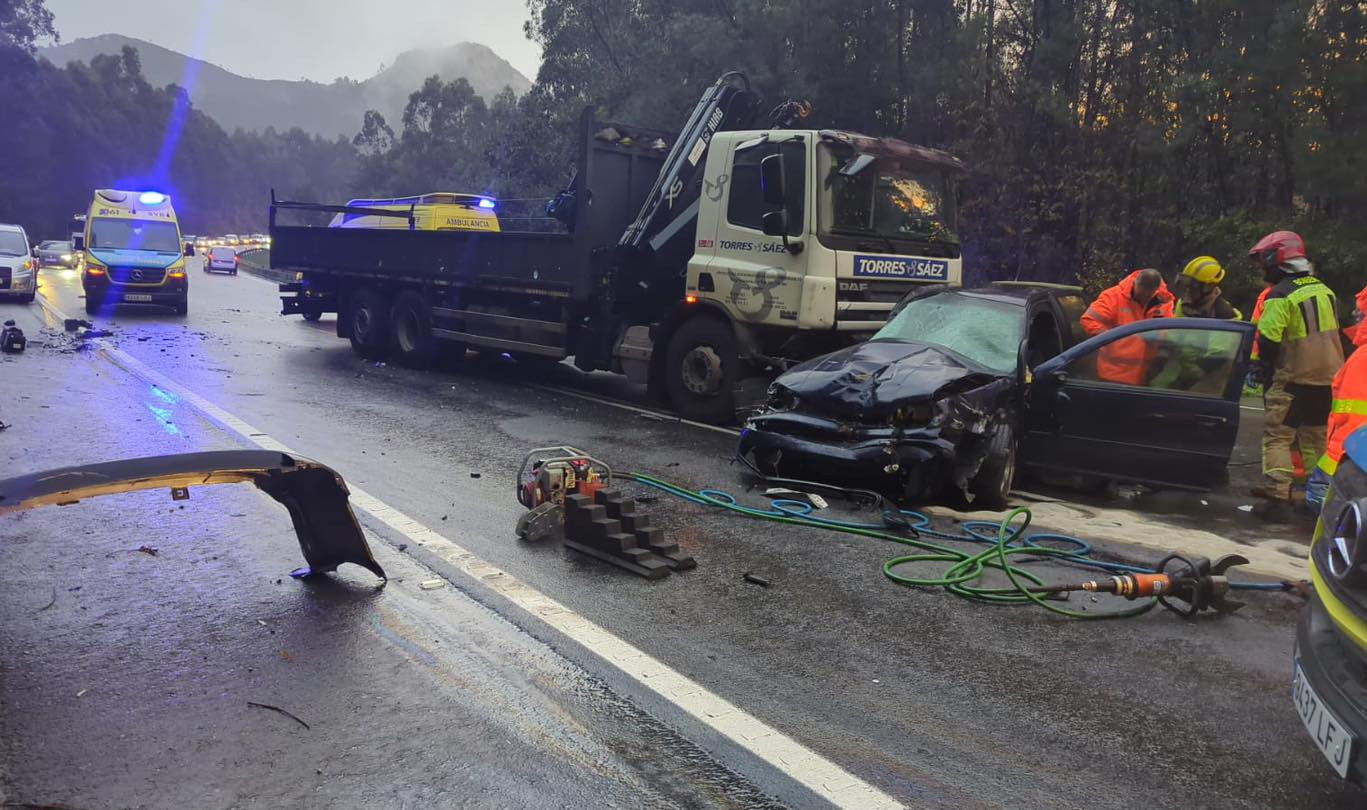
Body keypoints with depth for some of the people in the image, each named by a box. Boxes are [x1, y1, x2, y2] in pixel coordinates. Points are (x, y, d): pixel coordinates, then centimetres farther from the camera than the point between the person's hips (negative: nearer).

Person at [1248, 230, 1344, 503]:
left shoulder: (1281, 295, -15)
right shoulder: (1324, 289, 10)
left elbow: (1268, 340, -16)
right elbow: (1332, 330, 18)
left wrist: (1265, 372, -3)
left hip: (1293, 378, -7)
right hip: (1329, 376, 7)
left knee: (1277, 433, -5)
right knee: (1317, 434, 16)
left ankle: (1278, 483, -17)